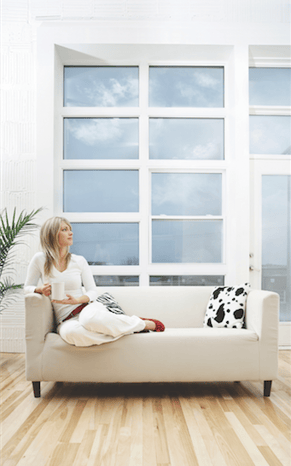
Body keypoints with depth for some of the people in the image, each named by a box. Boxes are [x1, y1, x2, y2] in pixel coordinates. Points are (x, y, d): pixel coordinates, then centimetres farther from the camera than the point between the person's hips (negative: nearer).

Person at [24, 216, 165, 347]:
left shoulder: (79, 261, 6)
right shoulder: (40, 260, 2)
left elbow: (93, 291, 6)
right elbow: (27, 288, 11)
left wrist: (76, 300, -15)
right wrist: (40, 289, -13)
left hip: (87, 308, 1)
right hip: (66, 320, 0)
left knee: (90, 319, -40)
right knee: (72, 333, -40)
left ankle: (143, 324, -19)